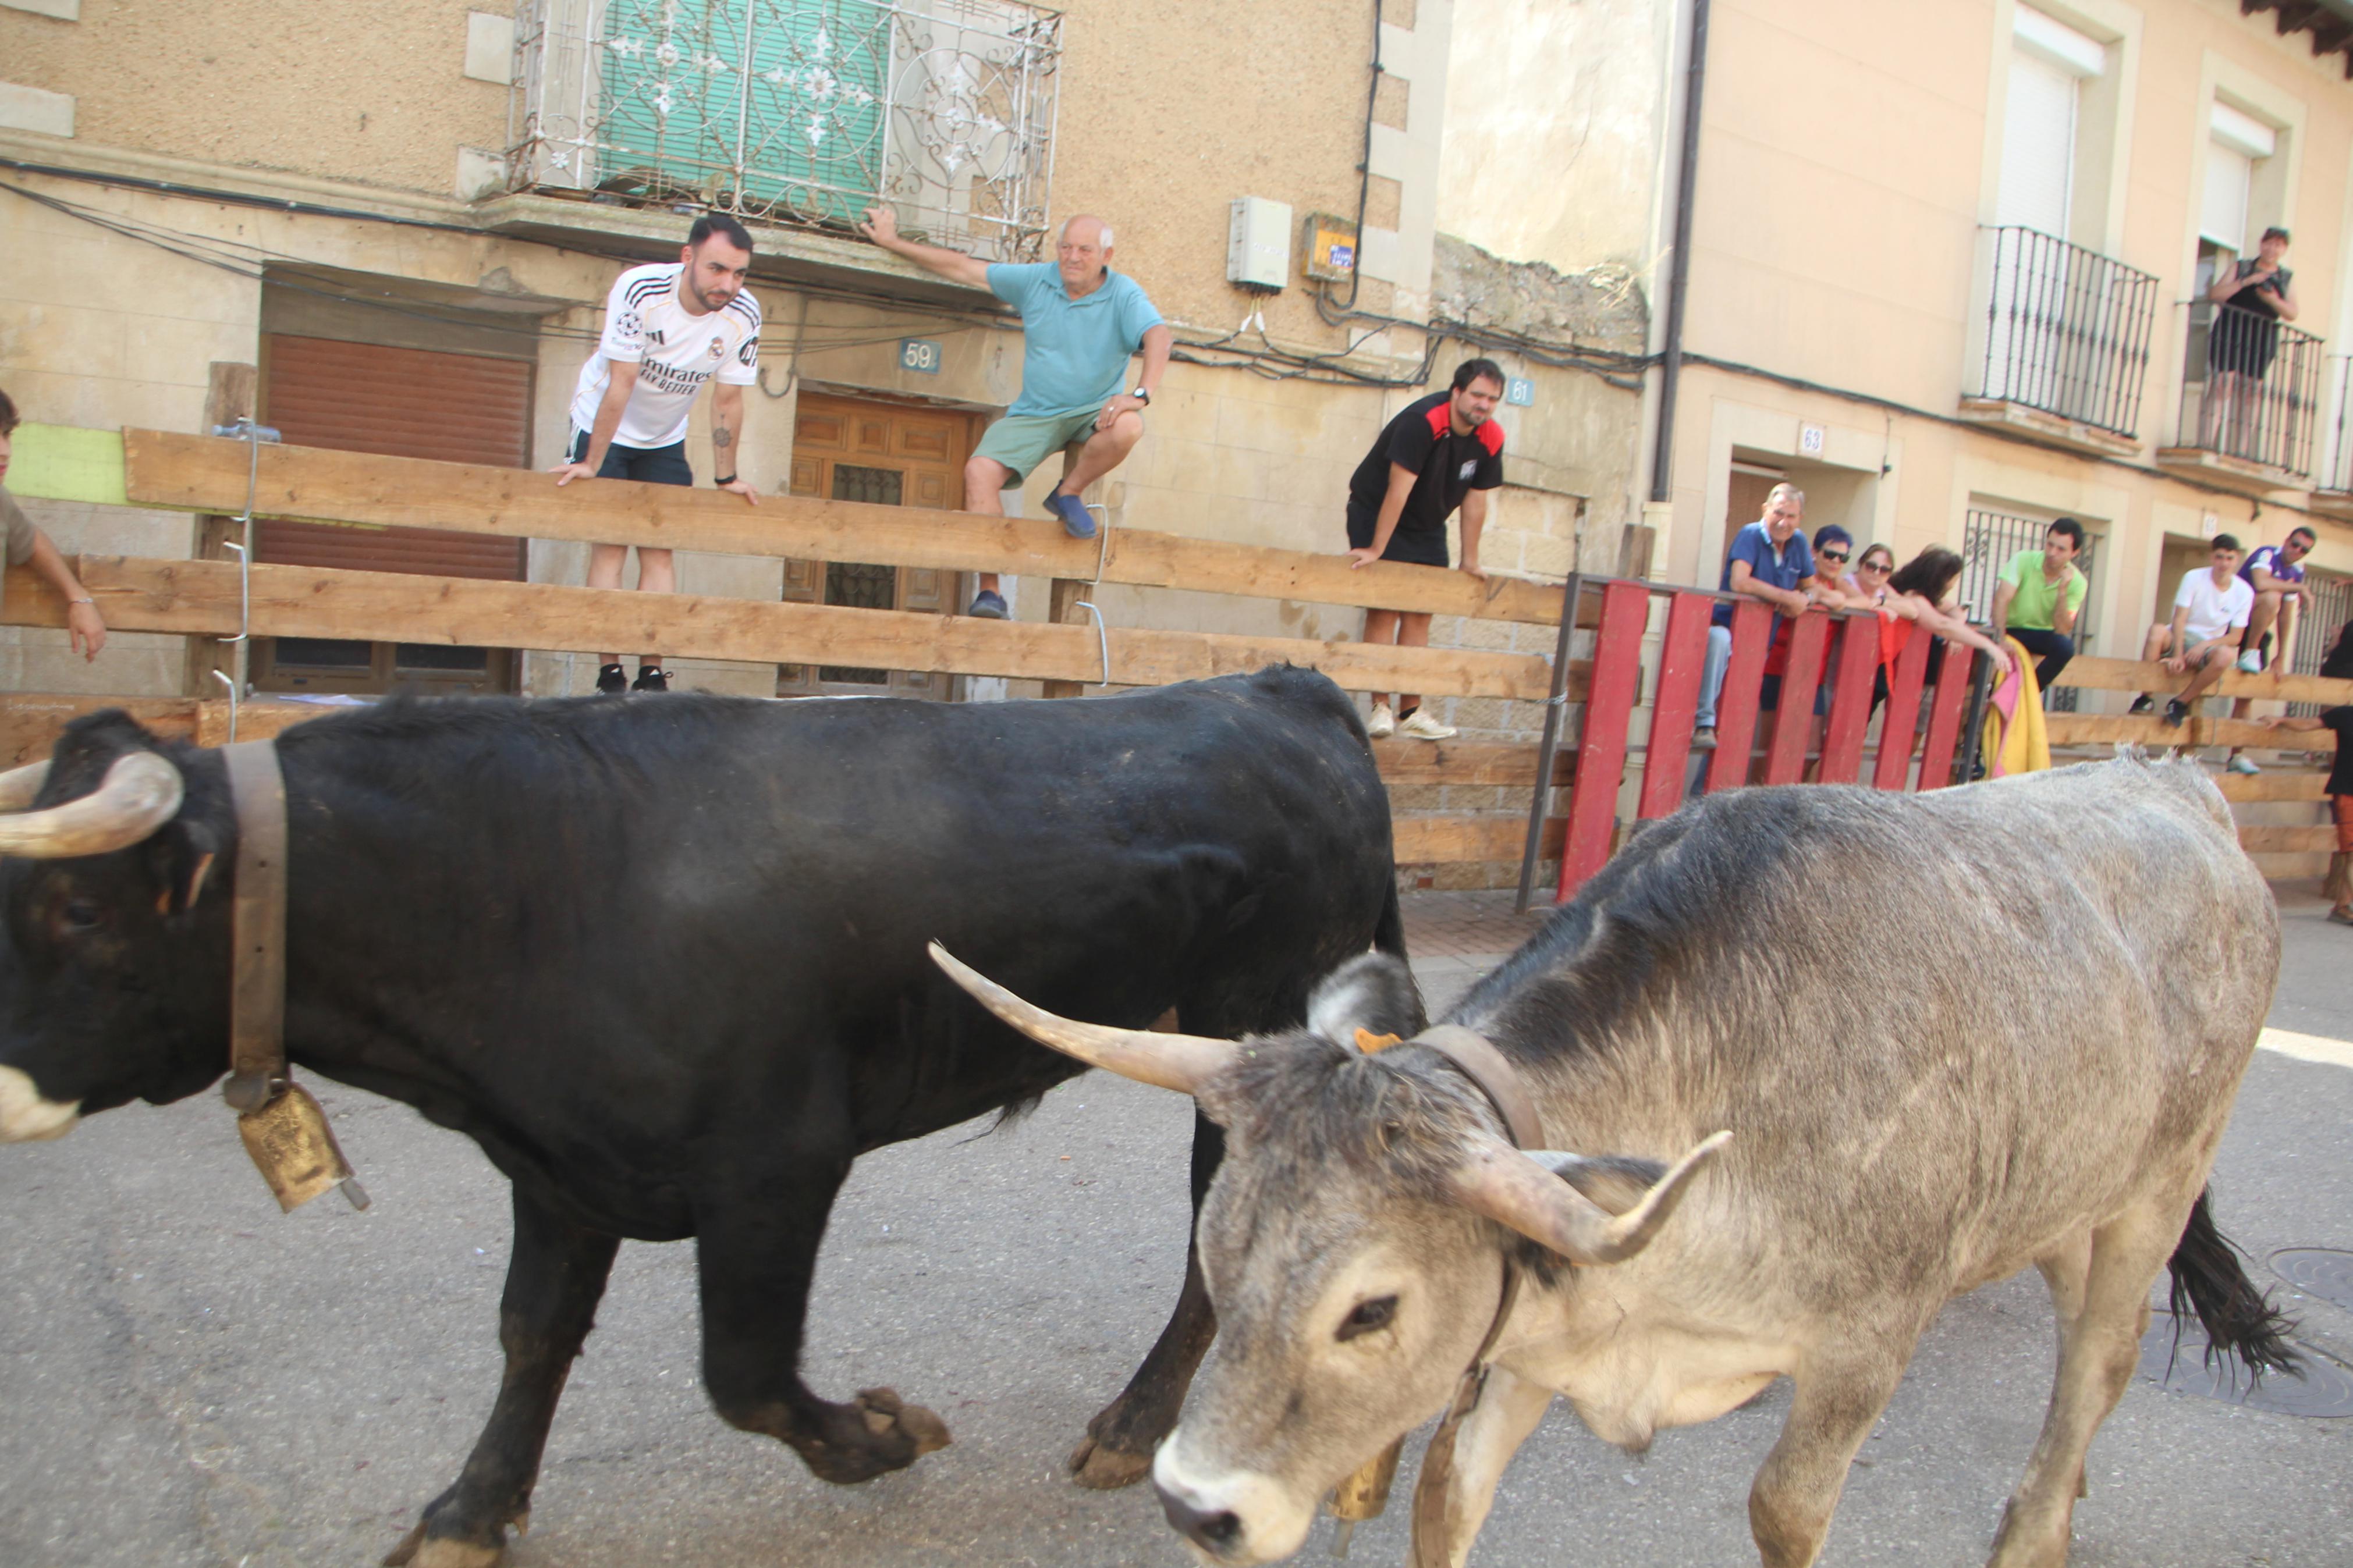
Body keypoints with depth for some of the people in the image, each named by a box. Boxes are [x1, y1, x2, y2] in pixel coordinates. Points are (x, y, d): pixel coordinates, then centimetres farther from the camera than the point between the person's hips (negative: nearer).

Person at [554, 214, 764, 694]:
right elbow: (620, 384, -27)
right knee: (610, 547, -10)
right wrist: (592, 465, -22)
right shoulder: (639, 290, -30)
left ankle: (652, 673, -1)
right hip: (603, 426, -3)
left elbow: (728, 399, -10)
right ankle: (609, 674, -10)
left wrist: (727, 478, -4)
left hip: (665, 440, 3)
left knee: (659, 551, -3)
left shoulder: (743, 315, -20)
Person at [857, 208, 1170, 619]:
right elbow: (963, 268, 7)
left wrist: (1140, 394, -44)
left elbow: (1159, 338, -26)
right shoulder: (1036, 280, 1)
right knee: (980, 471, -22)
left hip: (1094, 410, -2)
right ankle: (989, 591, -21)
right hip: (1034, 413, 2)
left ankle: (1068, 493, -8)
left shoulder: (1124, 294, -8)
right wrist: (893, 243, 10)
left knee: (1127, 428, -37)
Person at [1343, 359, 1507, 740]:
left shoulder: (1491, 438, -8)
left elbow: (1475, 501, 0)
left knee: (1419, 615, 3)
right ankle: (1380, 708, -11)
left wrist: (1470, 562, 3)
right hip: (1376, 512, -6)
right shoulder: (1422, 421, -27)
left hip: (1427, 527, 6)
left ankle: (1410, 712, 6)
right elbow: (1398, 489, -28)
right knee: (1384, 608, -12)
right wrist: (1376, 550, -27)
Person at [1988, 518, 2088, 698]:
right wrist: (2001, 639, -42)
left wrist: (2062, 591, -29)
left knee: (2065, 646, -31)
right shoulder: (2023, 560, -16)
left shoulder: (2077, 583, -11)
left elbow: (2062, 630, -18)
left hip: (2043, 634, 2)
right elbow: (2002, 598, -28)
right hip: (2012, 629, -1)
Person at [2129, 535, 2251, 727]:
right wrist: (2178, 655, -28)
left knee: (2225, 655, -36)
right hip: (2180, 638, -1)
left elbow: (2235, 638, -3)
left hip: (2209, 644, 1)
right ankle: (2144, 698, -24)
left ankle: (2181, 702, -16)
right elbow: (2180, 620, -16)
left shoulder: (2244, 593, -5)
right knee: (2157, 631, -36)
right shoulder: (2194, 578, -11)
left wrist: (2205, 645, -21)